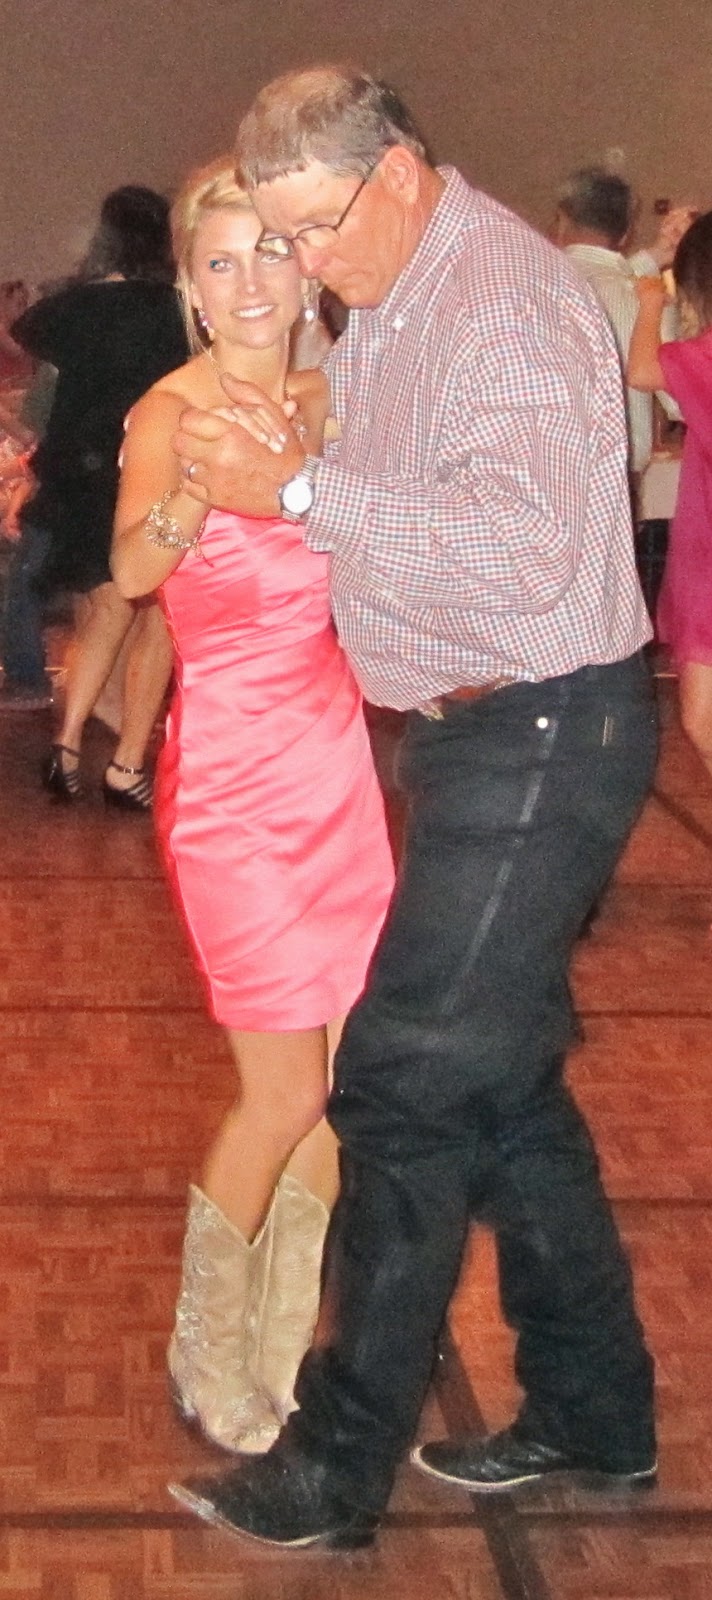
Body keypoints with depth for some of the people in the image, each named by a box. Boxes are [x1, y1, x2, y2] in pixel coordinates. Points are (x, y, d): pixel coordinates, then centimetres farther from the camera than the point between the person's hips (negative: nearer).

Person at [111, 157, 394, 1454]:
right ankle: (210, 1365, 21)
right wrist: (192, 498, -51)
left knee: (342, 1078, 9)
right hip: (233, 773, -6)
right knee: (286, 1092, -2)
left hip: (338, 760, 6)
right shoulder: (170, 413, -12)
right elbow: (132, 568, -33)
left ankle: (288, 1346, 28)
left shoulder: (328, 400, 6)